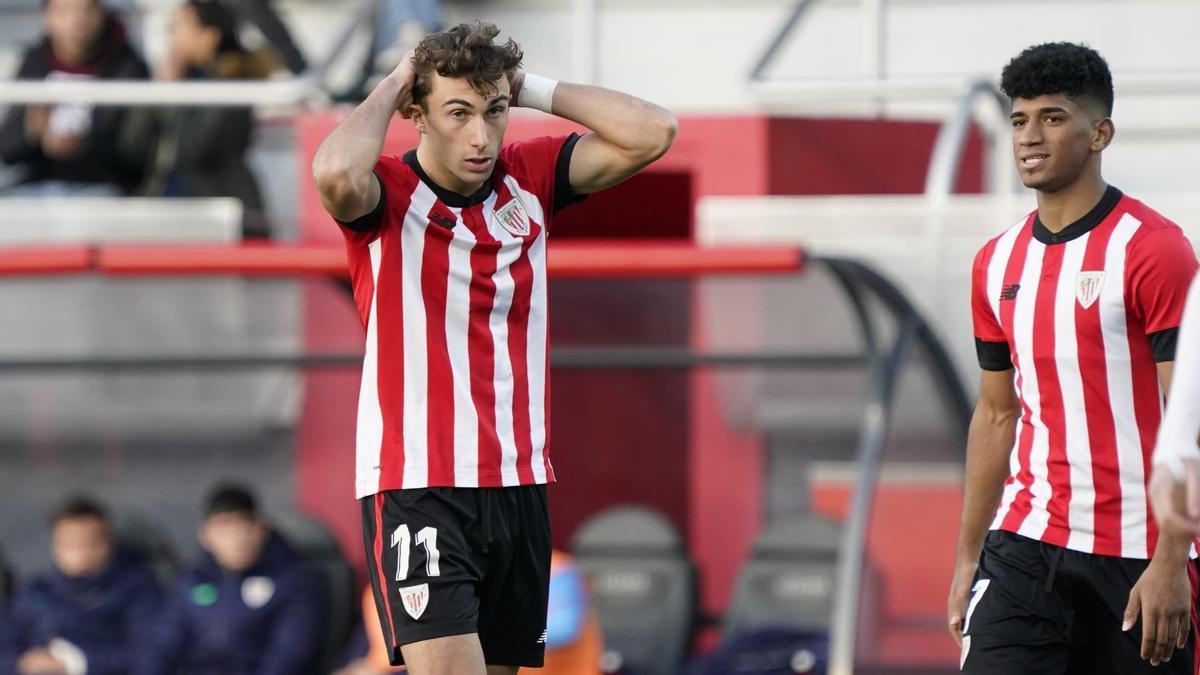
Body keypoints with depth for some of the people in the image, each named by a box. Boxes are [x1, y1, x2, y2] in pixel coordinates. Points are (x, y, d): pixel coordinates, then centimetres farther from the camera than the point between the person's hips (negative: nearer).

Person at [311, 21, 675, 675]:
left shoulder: (530, 176, 7)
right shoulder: (387, 192, -8)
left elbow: (653, 132, -1)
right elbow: (335, 173, -32)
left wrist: (530, 89, -1)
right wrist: (390, 87, -14)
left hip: (519, 485, 6)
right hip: (416, 489, -5)